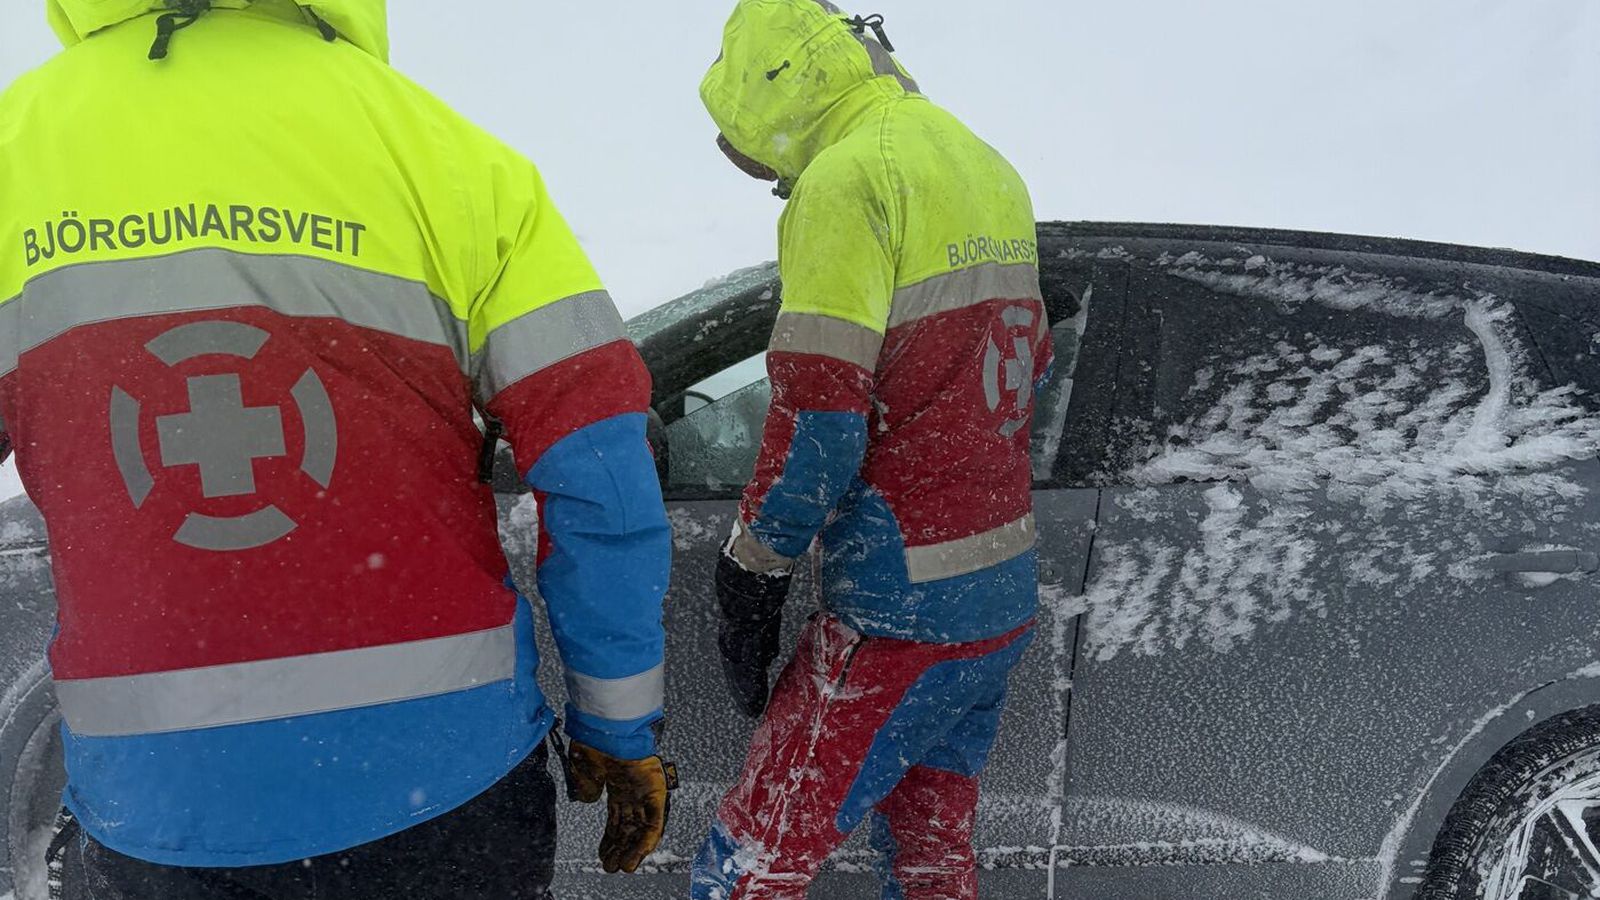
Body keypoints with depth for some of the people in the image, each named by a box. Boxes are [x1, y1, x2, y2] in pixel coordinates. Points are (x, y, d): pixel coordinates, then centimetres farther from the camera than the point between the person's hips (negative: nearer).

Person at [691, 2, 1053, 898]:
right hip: (1008, 590, 9)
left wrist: (752, 584, -8)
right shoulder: (989, 168, 13)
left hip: (903, 612, -9)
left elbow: (817, 418, -18)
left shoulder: (849, 175, -14)